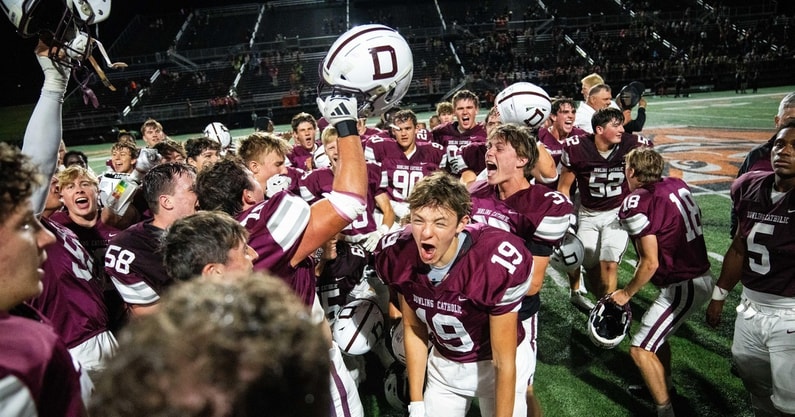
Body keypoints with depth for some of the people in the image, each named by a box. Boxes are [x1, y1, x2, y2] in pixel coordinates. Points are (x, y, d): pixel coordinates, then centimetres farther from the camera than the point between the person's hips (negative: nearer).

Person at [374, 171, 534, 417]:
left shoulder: (497, 264, -35)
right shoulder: (399, 257, -21)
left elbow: (504, 363, -24)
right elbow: (413, 329, -5)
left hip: (496, 365, -3)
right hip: (444, 363, 3)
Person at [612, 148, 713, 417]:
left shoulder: (637, 203, -17)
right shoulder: (677, 185, 4)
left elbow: (650, 263, -17)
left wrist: (626, 293, -3)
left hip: (684, 286, -9)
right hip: (701, 276, 9)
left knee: (641, 349, -1)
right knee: (655, 332, 26)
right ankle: (663, 385, 44)